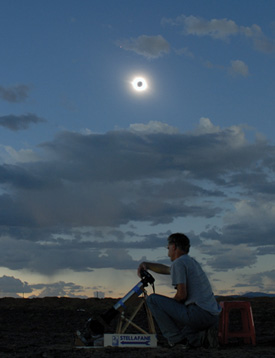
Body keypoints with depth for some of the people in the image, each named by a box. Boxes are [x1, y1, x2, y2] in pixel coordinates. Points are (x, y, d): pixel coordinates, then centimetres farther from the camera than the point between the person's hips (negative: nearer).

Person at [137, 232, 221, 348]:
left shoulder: (179, 263, -6)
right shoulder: (191, 261, 22)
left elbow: (182, 294, -13)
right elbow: (165, 269, 39)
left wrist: (171, 303, 6)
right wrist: (146, 264, 31)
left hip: (200, 314, -9)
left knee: (152, 299, -2)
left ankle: (176, 337, -2)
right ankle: (200, 336, 12)